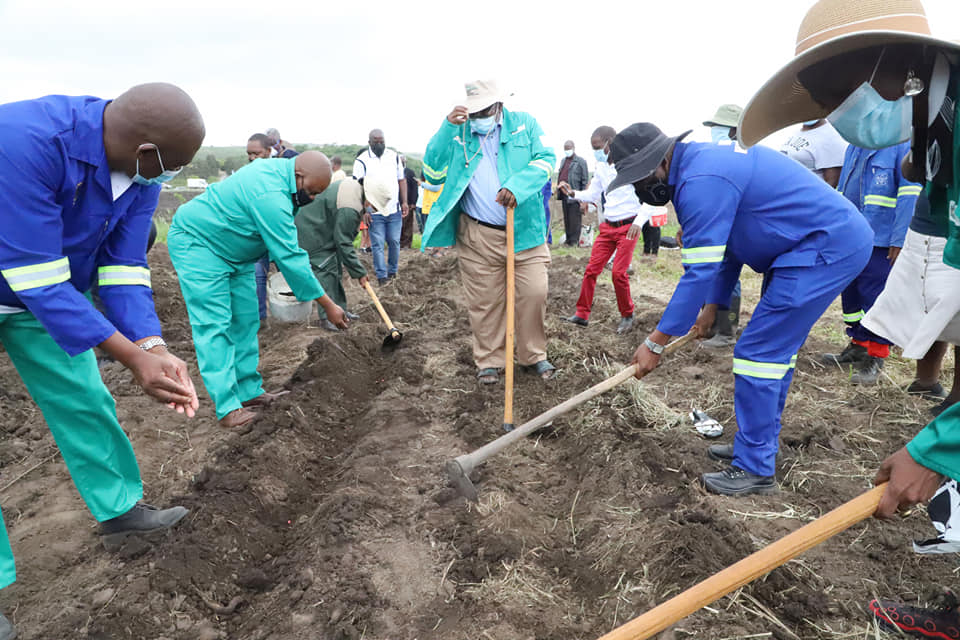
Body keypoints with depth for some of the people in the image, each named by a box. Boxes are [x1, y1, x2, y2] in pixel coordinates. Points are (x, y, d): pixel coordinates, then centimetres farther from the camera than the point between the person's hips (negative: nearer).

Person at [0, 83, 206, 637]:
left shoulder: (140, 171, -15)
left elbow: (124, 267, -13)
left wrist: (154, 348, -26)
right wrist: (135, 357, -37)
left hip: (52, 292, 6)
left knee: (85, 403, 10)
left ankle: (120, 510, 29)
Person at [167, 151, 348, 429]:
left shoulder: (279, 169, -2)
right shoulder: (271, 196, -33)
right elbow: (290, 259, -32)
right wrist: (328, 305, -27)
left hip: (233, 250, 10)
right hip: (196, 242, -10)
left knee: (245, 320, 6)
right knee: (214, 324, -14)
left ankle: (249, 391, 12)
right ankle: (227, 408, -13)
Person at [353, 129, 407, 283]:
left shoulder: (394, 156, 9)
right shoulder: (362, 161, -3)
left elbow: (401, 180, 14)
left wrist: (404, 202, 6)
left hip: (395, 210, 3)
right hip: (374, 212, -3)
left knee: (394, 242, 7)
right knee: (377, 245, -1)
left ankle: (392, 272, 22)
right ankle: (382, 276, 5)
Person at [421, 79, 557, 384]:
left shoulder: (524, 123, 8)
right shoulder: (457, 133, 7)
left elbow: (545, 159, -2)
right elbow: (433, 174, -2)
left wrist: (518, 186, -19)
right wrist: (447, 128, -12)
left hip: (525, 230, 0)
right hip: (479, 235, 0)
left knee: (534, 294, 0)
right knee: (484, 301, 4)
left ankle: (534, 356, 19)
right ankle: (489, 361, 20)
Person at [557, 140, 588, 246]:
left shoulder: (580, 161, -1)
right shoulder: (563, 161, 20)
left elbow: (585, 180, -5)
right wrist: (558, 190, 15)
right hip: (564, 194, 7)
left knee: (574, 219, -6)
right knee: (566, 218, 10)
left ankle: (574, 240, -3)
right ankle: (568, 238, 17)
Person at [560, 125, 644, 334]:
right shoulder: (601, 168, 9)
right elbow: (592, 195, 17)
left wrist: (639, 222, -23)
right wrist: (573, 193, -2)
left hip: (628, 227, -6)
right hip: (608, 226, 7)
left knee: (619, 272, -8)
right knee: (592, 269, 2)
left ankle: (627, 315, 13)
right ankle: (582, 314, 10)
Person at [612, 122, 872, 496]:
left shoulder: (701, 183, -23)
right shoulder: (700, 161, 11)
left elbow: (700, 272, -24)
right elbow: (726, 243, 17)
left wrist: (655, 343, -17)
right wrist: (711, 308, 19)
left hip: (828, 247, -11)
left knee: (758, 351, -8)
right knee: (776, 349, 15)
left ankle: (755, 470, 3)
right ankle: (758, 446, 28)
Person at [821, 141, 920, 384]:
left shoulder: (903, 143, -8)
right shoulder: (855, 146, 15)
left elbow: (909, 195, -14)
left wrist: (899, 240, -18)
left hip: (881, 239, -7)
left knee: (876, 297, -4)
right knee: (851, 293, 14)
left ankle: (875, 358, 6)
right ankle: (858, 345, 28)